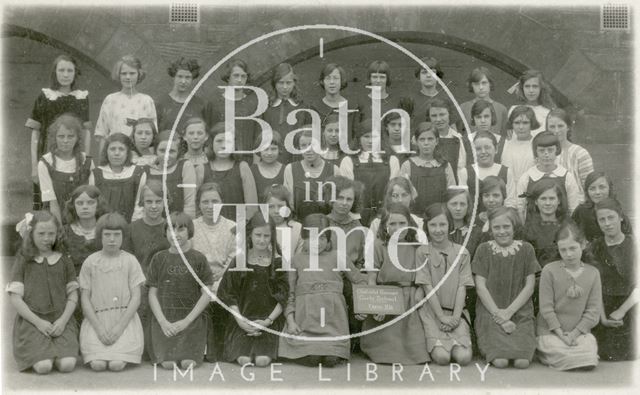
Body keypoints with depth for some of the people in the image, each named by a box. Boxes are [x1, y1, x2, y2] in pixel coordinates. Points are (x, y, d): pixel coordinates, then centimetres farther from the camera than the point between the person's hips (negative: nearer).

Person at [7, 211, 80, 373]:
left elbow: (73, 295, 8)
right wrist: (38, 322, -13)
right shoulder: (23, 262, 5)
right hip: (31, 321, -1)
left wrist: (63, 320, -9)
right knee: (44, 366, -24)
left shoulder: (64, 261, 10)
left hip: (60, 321, 2)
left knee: (67, 365, -23)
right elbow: (15, 299, -2)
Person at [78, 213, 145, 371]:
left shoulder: (130, 261, 3)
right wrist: (99, 328, -8)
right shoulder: (90, 262, 5)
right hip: (96, 319, 1)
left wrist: (119, 327, -10)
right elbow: (85, 299, 4)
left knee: (117, 364, -22)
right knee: (97, 364, -21)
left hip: (125, 318, 0)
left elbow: (135, 298, 0)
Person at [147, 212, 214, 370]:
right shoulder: (159, 259, 7)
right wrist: (163, 322, -9)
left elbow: (206, 295, 0)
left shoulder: (198, 259, 2)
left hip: (191, 320, -1)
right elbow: (152, 294, 6)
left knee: (188, 363, -19)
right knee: (168, 364, -18)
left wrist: (186, 321, -9)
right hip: (164, 320, 1)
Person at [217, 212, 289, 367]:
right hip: (243, 320, 1)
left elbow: (283, 297, -1)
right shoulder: (239, 261, 4)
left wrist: (268, 320, -12)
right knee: (244, 360, -20)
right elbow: (228, 295, 3)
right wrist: (240, 319, -9)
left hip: (270, 321, -1)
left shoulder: (278, 262, 2)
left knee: (262, 360, -22)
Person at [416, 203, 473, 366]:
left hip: (456, 313, 2)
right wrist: (442, 317, -11)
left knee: (464, 357, -20)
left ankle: (455, 344, 11)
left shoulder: (461, 252, 6)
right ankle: (436, 345, 10)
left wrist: (455, 316, -11)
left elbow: (462, 287, 1)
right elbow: (428, 287, -5)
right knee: (442, 357, -21)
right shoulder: (422, 252, 0)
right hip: (431, 311, -2)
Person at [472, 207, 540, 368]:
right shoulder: (483, 249, 5)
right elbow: (480, 286, 0)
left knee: (522, 362, -23)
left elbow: (529, 286, 3)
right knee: (500, 361, -25)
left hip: (520, 312, 1)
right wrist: (498, 314, -11)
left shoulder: (526, 249, 7)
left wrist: (509, 311, -8)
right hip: (490, 312, -1)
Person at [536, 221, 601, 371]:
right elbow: (546, 308, -8)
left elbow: (593, 310, 0)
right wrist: (562, 334, -13)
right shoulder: (549, 270, -8)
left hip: (580, 332, 3)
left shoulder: (593, 273, 2)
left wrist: (574, 333, -10)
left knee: (590, 361, -21)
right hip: (551, 331, -3)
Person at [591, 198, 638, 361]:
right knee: (605, 357, -4)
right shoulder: (595, 247, 4)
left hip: (630, 308, -1)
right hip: (603, 309, 2)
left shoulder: (633, 245, -2)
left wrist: (622, 310, -13)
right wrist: (603, 317, -12)